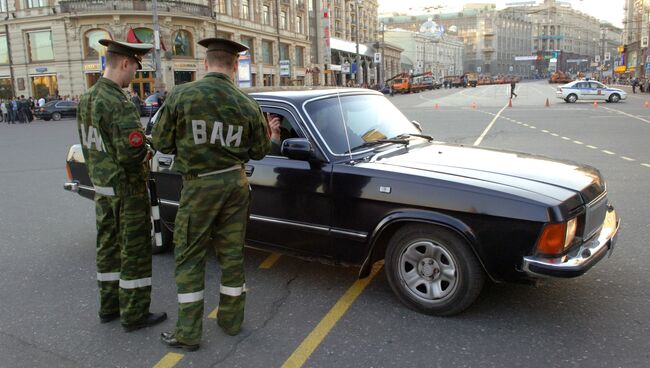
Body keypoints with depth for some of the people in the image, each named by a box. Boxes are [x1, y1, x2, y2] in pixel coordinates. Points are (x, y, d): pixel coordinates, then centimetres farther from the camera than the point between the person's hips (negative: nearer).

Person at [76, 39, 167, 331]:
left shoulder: (86, 100, 6)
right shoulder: (120, 105, -23)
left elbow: (89, 146, 12)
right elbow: (132, 153, -28)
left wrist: (100, 175, 13)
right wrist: (146, 155, -8)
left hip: (101, 187, 9)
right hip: (127, 189, -9)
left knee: (108, 246, 18)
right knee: (135, 252, 3)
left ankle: (109, 307, 30)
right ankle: (134, 315, 14)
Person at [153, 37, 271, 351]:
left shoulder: (180, 96, -11)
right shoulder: (248, 105, -4)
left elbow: (161, 143, -4)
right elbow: (259, 151, 5)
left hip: (199, 186, -3)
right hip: (236, 183, 3)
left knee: (189, 258, 8)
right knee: (232, 254, 14)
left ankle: (188, 333, 14)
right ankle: (231, 320, 27)